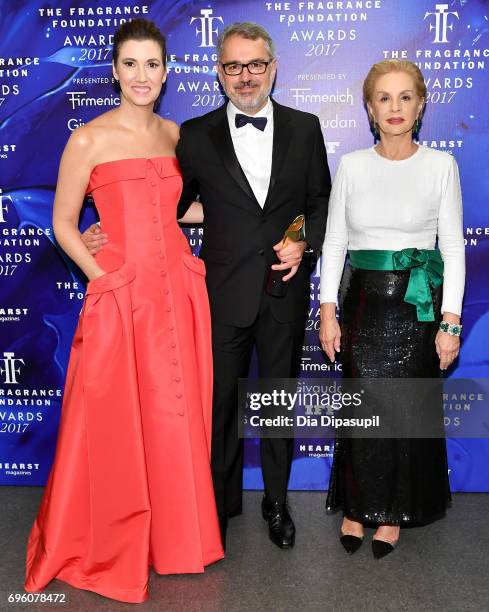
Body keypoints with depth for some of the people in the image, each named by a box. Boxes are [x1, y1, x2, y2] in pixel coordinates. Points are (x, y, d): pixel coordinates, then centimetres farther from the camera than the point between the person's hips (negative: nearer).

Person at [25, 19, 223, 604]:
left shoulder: (176, 134, 11)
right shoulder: (89, 139, -4)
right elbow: (63, 223, 0)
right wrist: (102, 277, -10)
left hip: (179, 292, 5)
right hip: (119, 295, -4)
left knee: (177, 417, 12)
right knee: (116, 424, 5)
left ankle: (173, 532, 34)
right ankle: (105, 542, 29)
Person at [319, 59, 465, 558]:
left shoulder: (441, 165, 0)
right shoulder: (351, 165, 4)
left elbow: (453, 248, 0)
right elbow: (333, 241, 4)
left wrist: (450, 321, -6)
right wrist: (328, 311, -2)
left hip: (418, 303, -1)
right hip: (362, 300, 1)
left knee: (406, 405, 5)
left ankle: (394, 511, 25)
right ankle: (357, 504, 24)